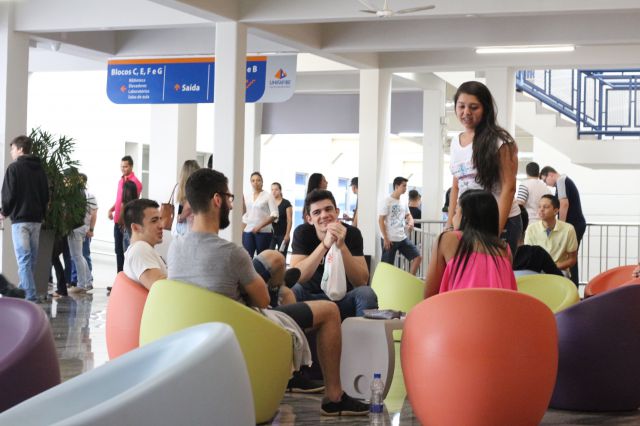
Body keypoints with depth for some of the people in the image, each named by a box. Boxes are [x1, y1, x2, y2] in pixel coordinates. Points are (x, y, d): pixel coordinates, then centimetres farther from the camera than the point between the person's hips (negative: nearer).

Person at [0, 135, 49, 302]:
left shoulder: (14, 168, -7)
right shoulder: (40, 169, 12)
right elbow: (46, 195, 13)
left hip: (20, 219, -6)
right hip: (37, 219, 6)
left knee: (24, 258, -9)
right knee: (32, 258, 13)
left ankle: (30, 296, -15)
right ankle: (26, 289, 18)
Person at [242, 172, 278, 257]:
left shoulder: (268, 196, -1)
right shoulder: (246, 197, 12)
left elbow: (274, 215, -9)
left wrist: (260, 226, -14)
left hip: (263, 232, -3)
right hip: (248, 231, 4)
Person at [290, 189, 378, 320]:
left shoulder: (352, 233, -9)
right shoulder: (302, 232, -10)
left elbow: (362, 282, -17)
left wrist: (342, 246, -30)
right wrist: (325, 245, -33)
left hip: (343, 300, 1)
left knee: (366, 293, -29)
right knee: (293, 289, -30)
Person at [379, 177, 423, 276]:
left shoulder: (403, 202, 10)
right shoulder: (387, 201, -11)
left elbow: (408, 215, 20)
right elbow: (381, 220, -12)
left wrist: (410, 222, -6)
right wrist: (385, 238, -16)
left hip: (403, 238, 7)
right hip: (390, 239, -7)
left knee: (417, 257, 1)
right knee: (387, 265, 0)